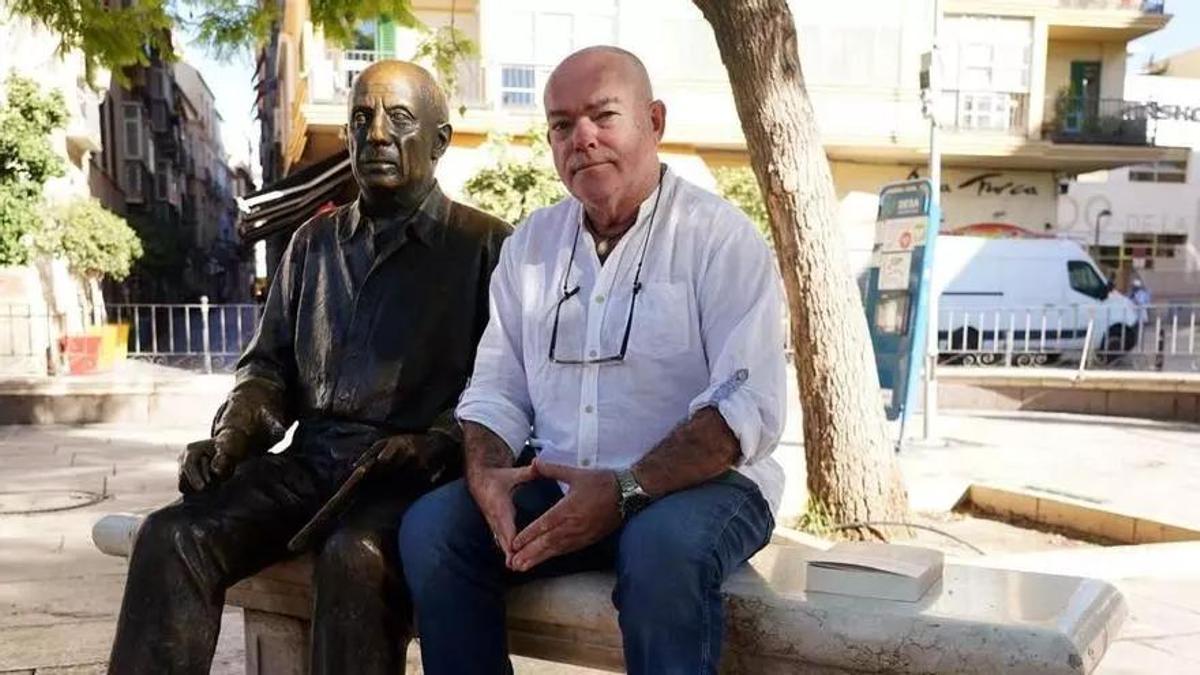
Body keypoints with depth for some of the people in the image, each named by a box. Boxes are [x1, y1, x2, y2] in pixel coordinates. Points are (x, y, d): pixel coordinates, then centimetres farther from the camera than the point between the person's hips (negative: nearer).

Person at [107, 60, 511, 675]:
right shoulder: (314, 241, 21)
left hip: (418, 471, -4)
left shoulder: (484, 245, 4)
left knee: (354, 556, -34)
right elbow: (271, 365, 21)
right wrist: (232, 437, 2)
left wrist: (432, 444, -20)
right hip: (311, 461, 5)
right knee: (170, 537, -18)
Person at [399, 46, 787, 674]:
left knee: (663, 545, -35)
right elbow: (495, 388, 10)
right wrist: (487, 472, -12)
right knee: (430, 525, -14)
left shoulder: (719, 236, -8)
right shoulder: (530, 242, 9)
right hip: (559, 488, 5)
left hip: (699, 484, -4)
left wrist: (625, 491, -26)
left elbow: (750, 404, -17)